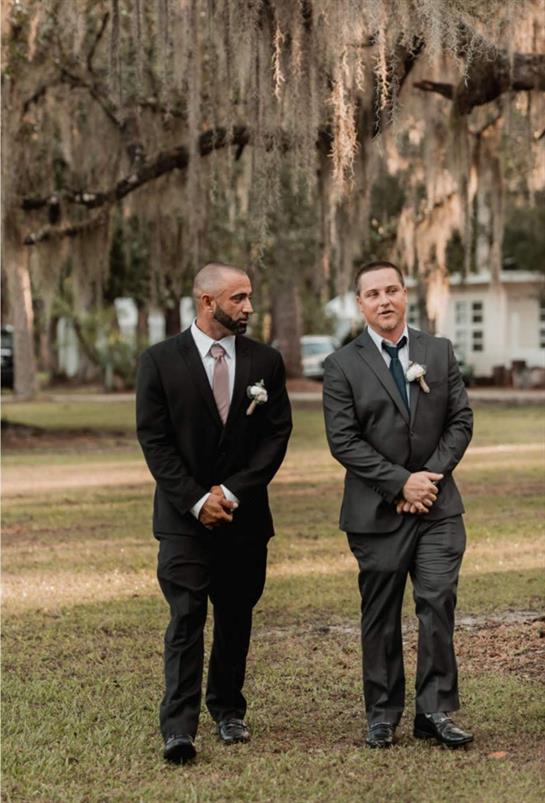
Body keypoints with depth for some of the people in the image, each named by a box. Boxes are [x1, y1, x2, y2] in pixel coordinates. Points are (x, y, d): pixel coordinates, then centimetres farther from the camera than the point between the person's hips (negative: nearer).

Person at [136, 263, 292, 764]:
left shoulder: (265, 361, 5)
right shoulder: (160, 361, -2)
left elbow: (277, 434, 1)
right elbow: (154, 439, -4)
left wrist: (233, 492, -9)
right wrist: (196, 500, -12)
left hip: (244, 513, 3)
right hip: (184, 515, -3)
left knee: (236, 618, 10)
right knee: (186, 616, -10)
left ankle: (228, 711, 24)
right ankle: (179, 729, -12)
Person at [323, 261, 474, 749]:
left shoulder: (439, 352, 8)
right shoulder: (343, 366, -1)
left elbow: (461, 421, 6)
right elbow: (344, 440, -8)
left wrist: (432, 475, -8)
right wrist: (401, 483, -13)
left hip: (437, 505, 2)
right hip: (377, 509, -2)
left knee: (438, 603, -6)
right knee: (380, 616, 5)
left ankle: (435, 711, 1)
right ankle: (383, 714, 16)